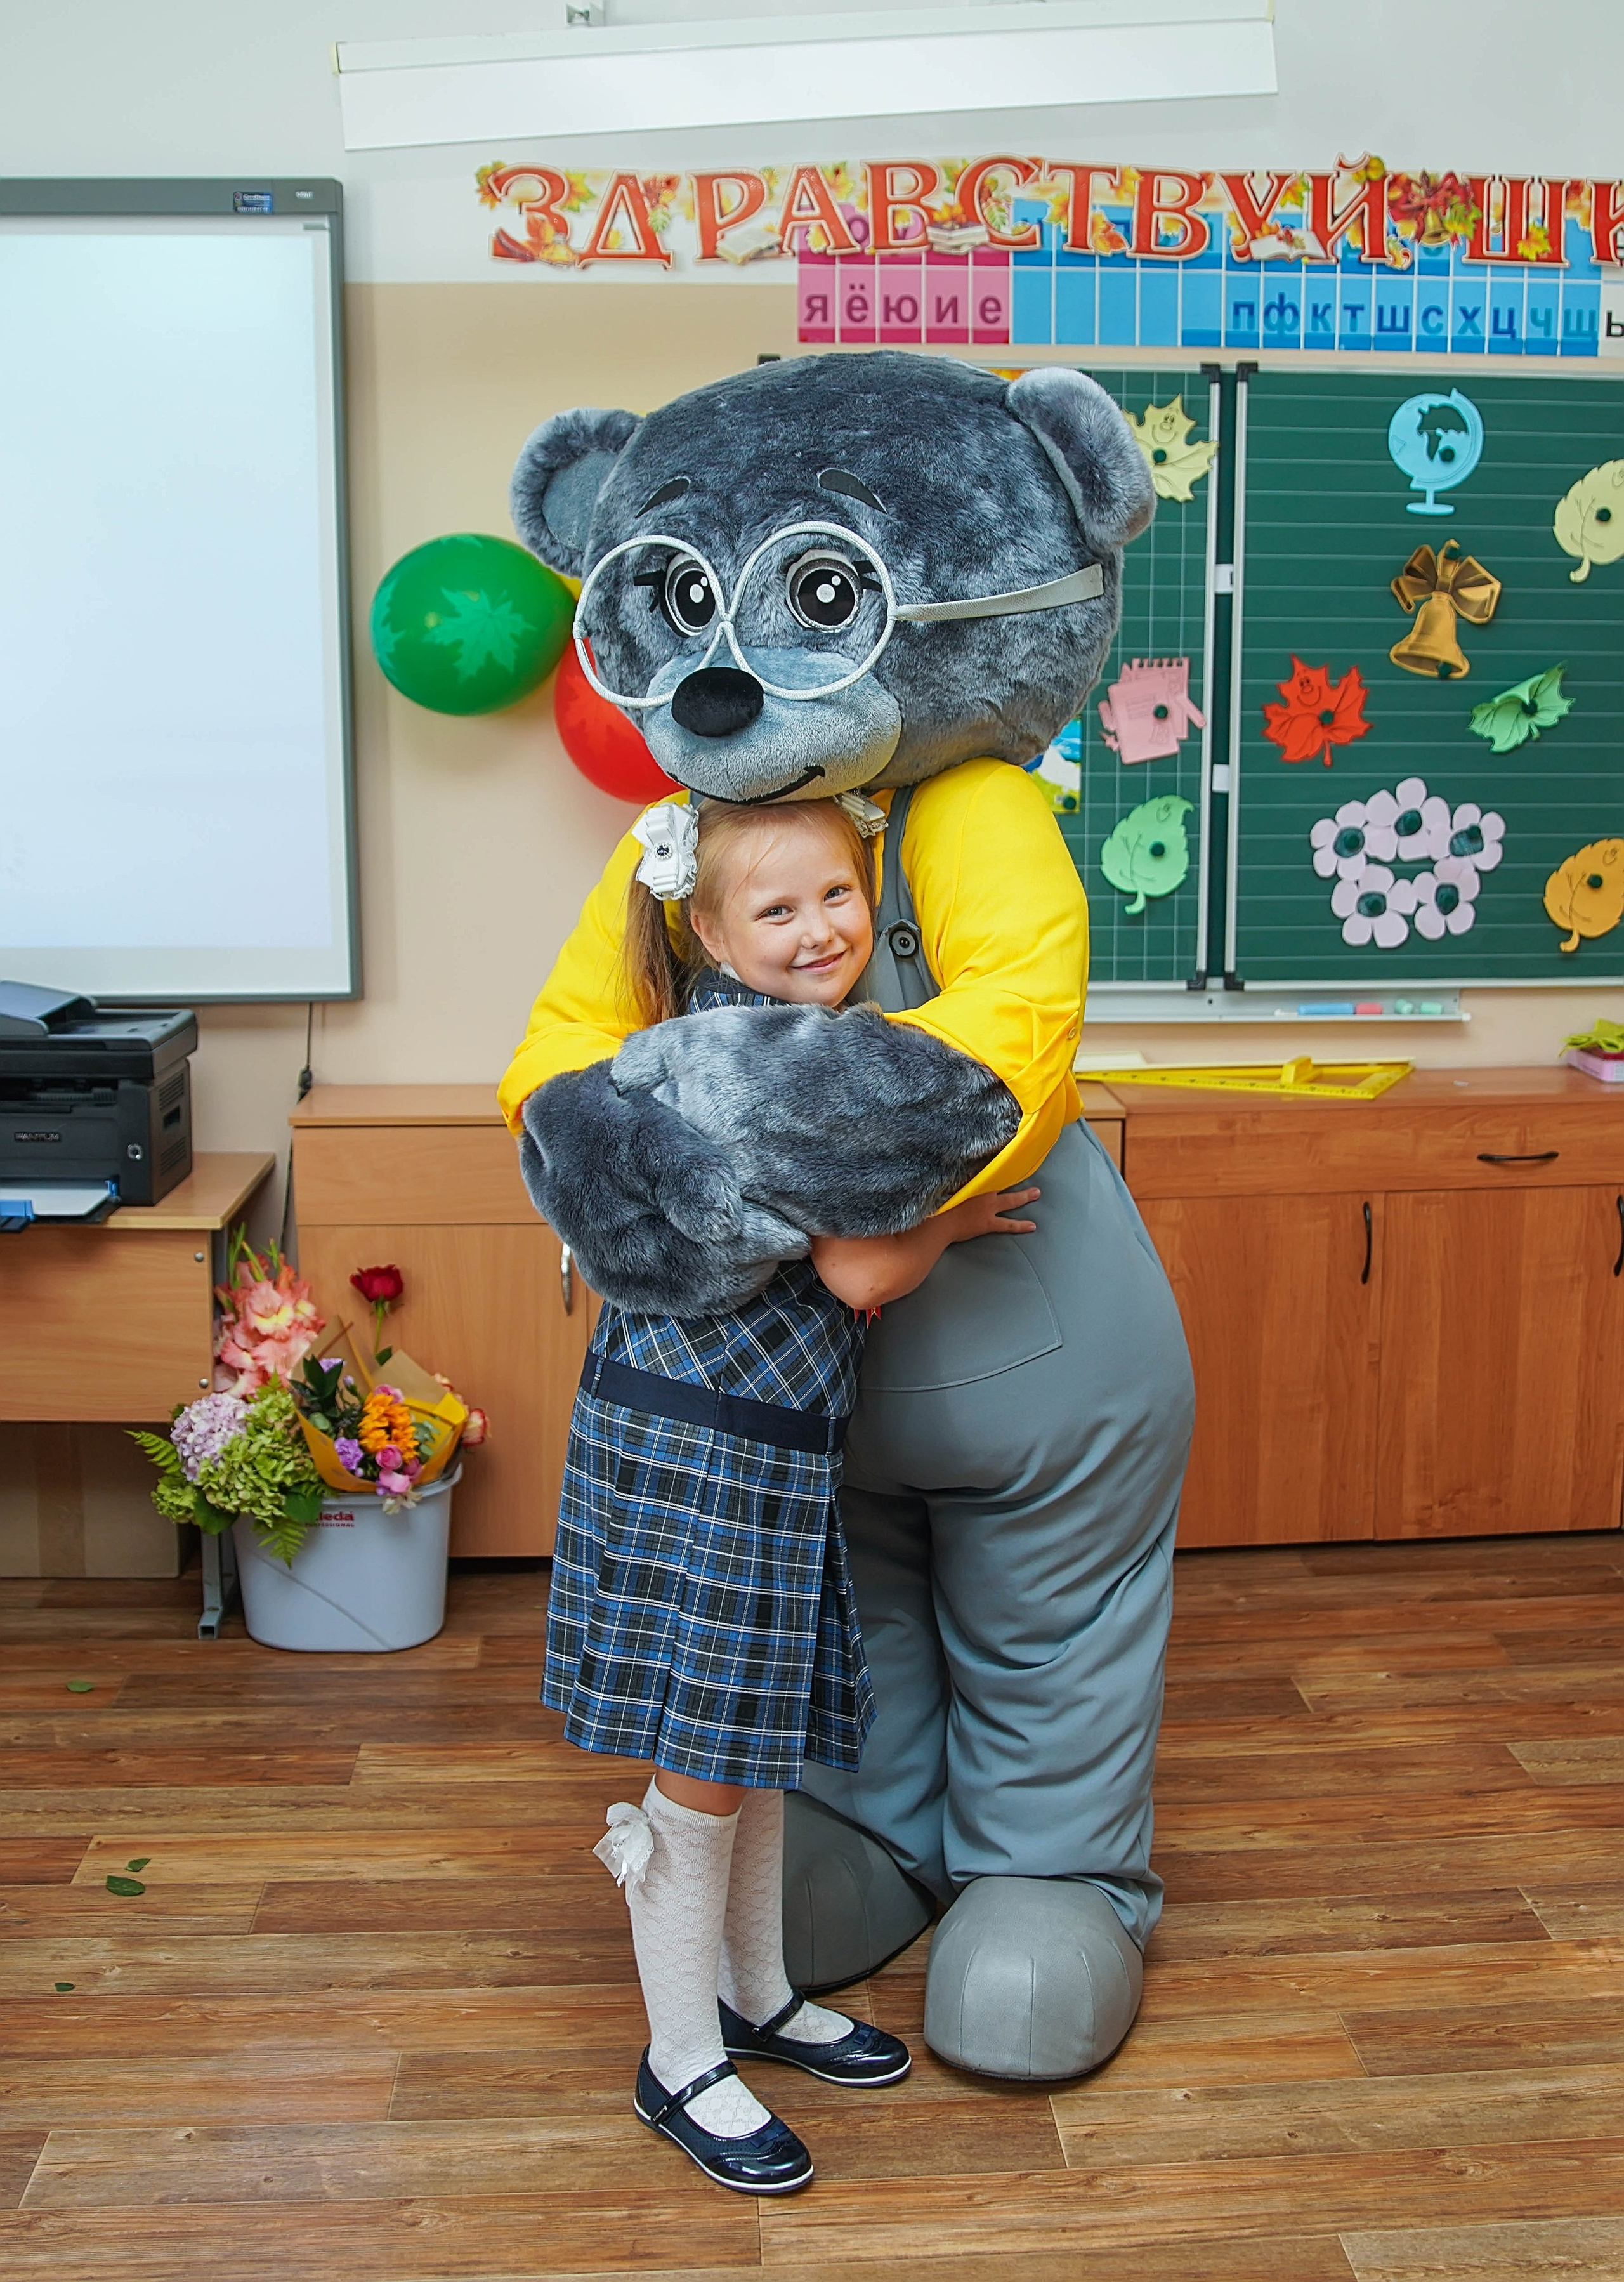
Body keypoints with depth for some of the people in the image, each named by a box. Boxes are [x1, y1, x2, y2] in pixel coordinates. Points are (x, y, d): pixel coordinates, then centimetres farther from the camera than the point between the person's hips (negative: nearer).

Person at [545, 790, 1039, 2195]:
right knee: (703, 1764, 3)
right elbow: (859, 1273, -18)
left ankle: (757, 1997, 38)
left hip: (772, 1437, 10)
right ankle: (683, 2065, 19)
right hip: (696, 1439, -10)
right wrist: (956, 1220, -1)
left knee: (762, 1741, 21)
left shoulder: (787, 1036, 11)